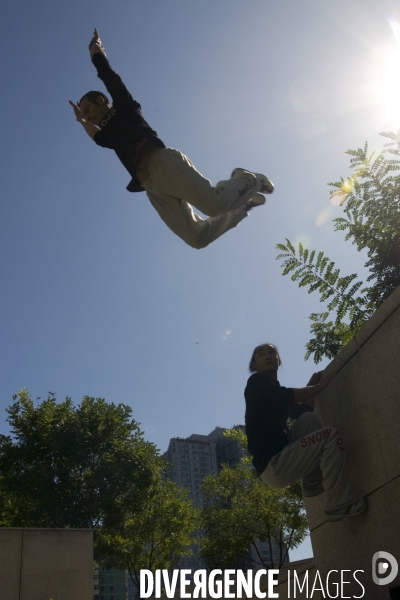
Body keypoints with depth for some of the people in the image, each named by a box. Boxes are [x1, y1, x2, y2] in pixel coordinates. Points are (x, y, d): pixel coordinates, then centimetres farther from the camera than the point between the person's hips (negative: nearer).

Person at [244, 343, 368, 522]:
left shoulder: (277, 393, 24)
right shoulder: (256, 382, -2)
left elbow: (302, 411, 21)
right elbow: (289, 397, -15)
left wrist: (311, 386, 15)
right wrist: (319, 386, -1)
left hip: (278, 459, 9)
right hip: (273, 465, -9)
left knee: (308, 419, 13)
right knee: (331, 435, -14)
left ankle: (312, 483, 8)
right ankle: (339, 504, -12)